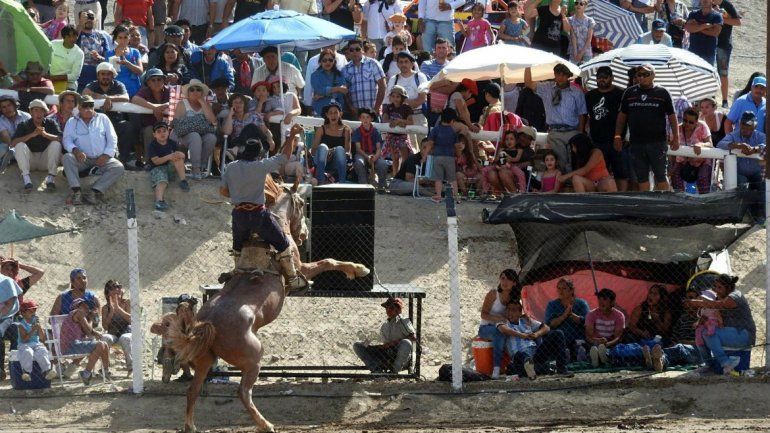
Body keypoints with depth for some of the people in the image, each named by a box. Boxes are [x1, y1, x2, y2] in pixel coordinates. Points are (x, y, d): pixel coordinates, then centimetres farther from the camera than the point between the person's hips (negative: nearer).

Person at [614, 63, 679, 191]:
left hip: (657, 142, -3)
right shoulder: (629, 93, 11)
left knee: (660, 176, 0)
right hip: (636, 143, 3)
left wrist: (675, 137, -3)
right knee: (642, 177, 6)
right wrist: (618, 136, 7)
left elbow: (672, 117, 4)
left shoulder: (662, 93, 3)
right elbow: (622, 116, 15)